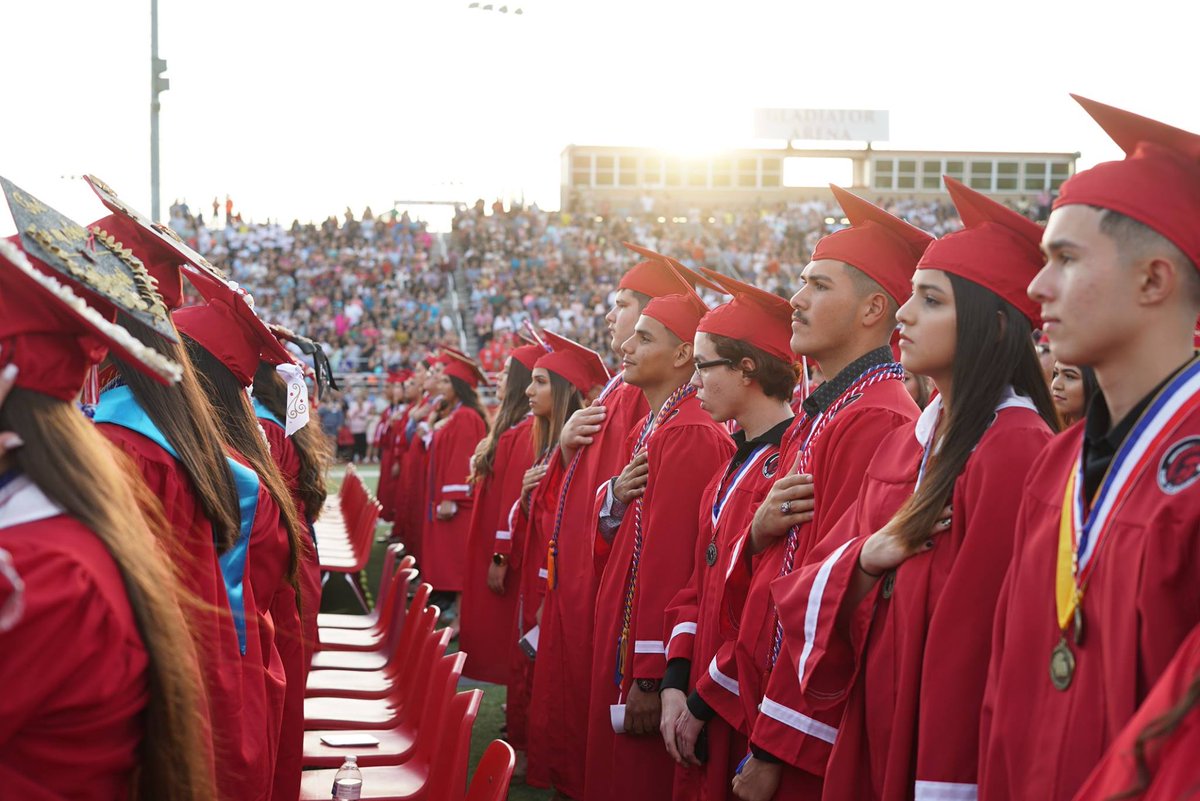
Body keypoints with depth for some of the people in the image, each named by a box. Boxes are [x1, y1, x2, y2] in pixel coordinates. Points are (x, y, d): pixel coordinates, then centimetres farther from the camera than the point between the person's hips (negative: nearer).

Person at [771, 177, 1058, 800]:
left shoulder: (1015, 451, -17)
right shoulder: (903, 444, 8)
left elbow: (984, 637, -21)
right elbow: (803, 593, 7)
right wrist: (865, 558, -13)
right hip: (871, 745, 8)